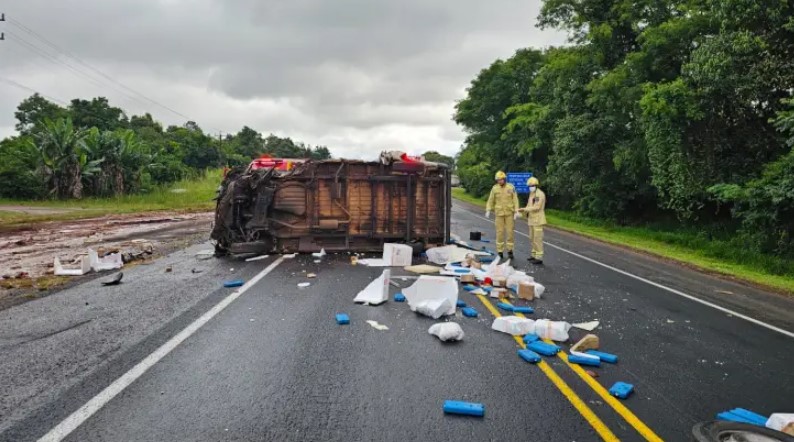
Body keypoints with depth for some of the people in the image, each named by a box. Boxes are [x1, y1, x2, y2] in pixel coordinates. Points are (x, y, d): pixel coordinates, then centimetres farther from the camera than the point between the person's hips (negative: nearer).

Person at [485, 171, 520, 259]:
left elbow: (515, 200, -5)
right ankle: (500, 251, 10)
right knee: (500, 232, 1)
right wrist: (488, 211, -10)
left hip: (509, 213, 0)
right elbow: (491, 200, 0)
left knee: (509, 231, 1)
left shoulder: (511, 187, -5)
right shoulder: (494, 188, -3)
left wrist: (516, 212, -12)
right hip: (499, 213, 0)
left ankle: (509, 250, 14)